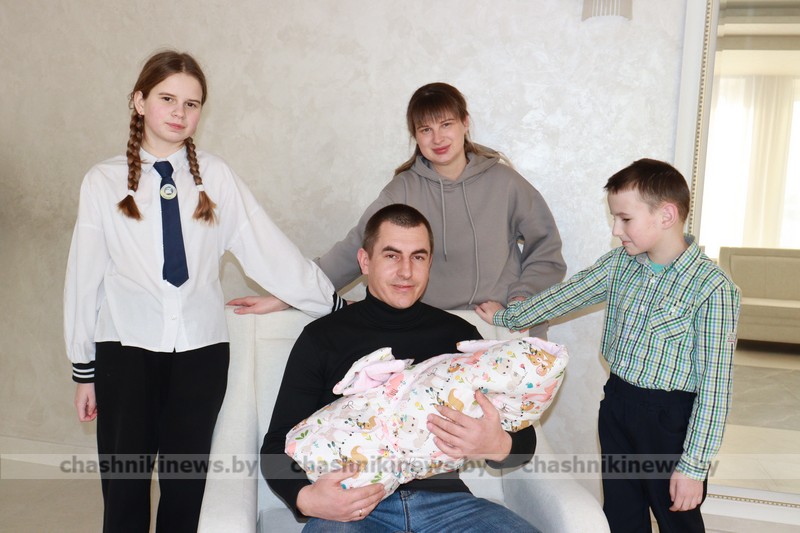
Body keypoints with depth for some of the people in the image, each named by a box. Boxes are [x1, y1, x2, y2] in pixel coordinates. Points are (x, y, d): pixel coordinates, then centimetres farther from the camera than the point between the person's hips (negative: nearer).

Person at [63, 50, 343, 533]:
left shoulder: (217, 177, 2)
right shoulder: (104, 182, 1)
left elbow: (268, 248, -1)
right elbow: (86, 276, 4)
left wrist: (333, 303, -5)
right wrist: (84, 370, 7)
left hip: (201, 350, 1)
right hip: (126, 349, -1)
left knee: (186, 490, 10)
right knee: (124, 490, 3)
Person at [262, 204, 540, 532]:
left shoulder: (459, 335, 13)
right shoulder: (322, 338, 8)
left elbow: (524, 439, 12)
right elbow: (277, 446, 7)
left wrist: (498, 446, -12)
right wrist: (305, 498, -15)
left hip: (442, 497, 2)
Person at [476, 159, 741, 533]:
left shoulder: (712, 288, -19)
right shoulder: (619, 263, -1)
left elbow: (714, 385, -19)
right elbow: (568, 293, 12)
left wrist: (694, 464, -18)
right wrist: (508, 316, 17)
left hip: (672, 418, -5)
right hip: (617, 406, 6)